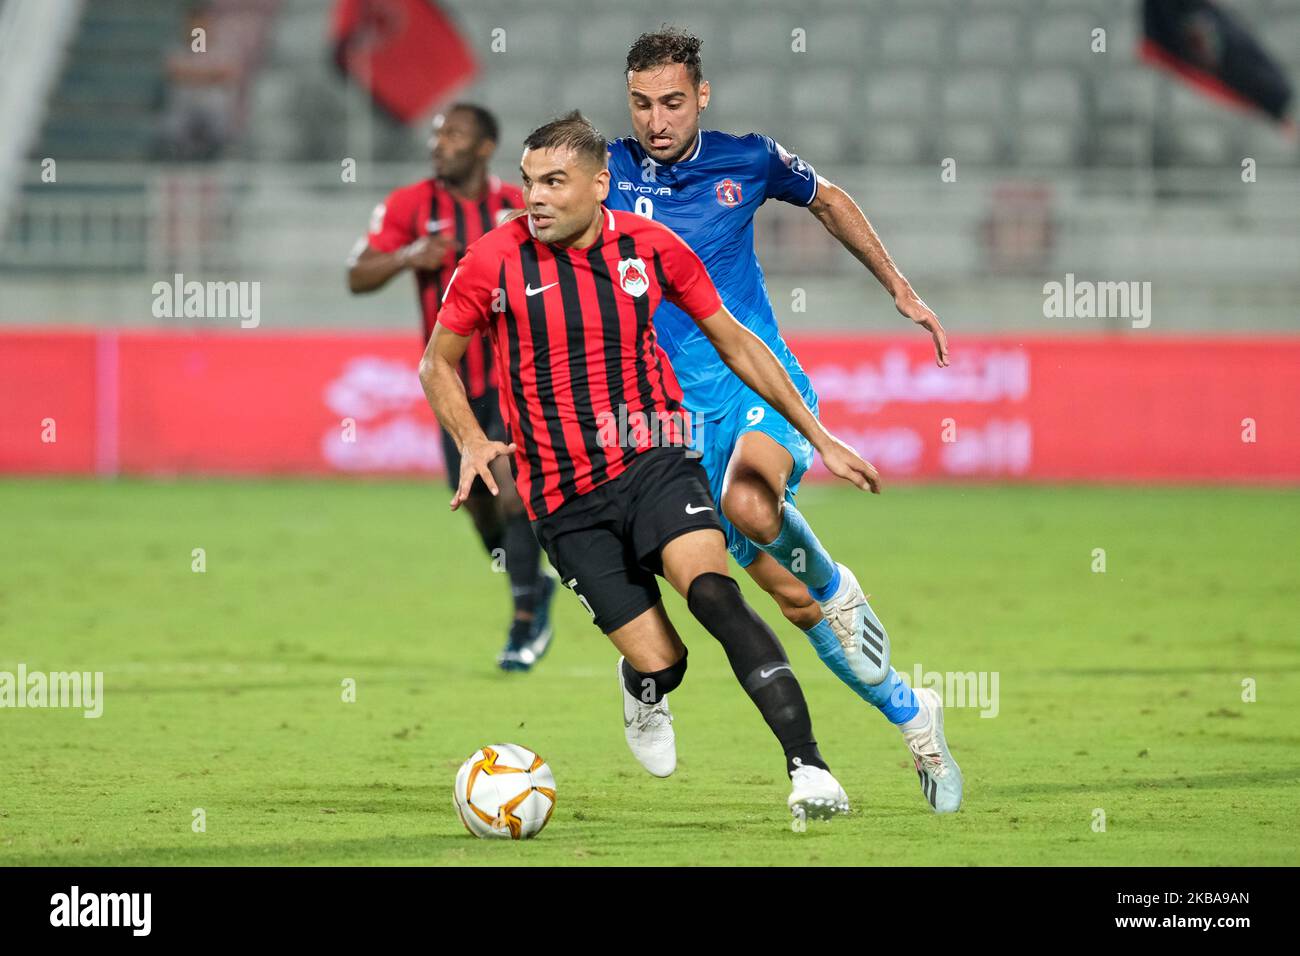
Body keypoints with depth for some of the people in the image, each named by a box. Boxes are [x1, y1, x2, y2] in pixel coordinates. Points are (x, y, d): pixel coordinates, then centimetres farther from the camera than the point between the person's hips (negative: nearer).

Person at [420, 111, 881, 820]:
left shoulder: (652, 248, -1)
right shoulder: (494, 262, -5)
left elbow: (733, 342, 12)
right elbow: (437, 365, 9)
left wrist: (819, 436, 11)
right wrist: (472, 442, -10)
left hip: (653, 462, 0)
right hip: (565, 502, 0)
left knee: (711, 589, -29)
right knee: (661, 665, -7)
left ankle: (808, 768, -32)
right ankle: (642, 694, 33)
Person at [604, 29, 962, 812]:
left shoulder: (745, 161, 1)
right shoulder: (609, 176, -1)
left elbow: (828, 201, 20)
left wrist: (902, 292, 21)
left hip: (765, 384, -2)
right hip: (682, 409, 2)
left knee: (747, 503, -35)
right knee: (794, 601, 2)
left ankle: (836, 587, -5)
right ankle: (914, 717, 18)